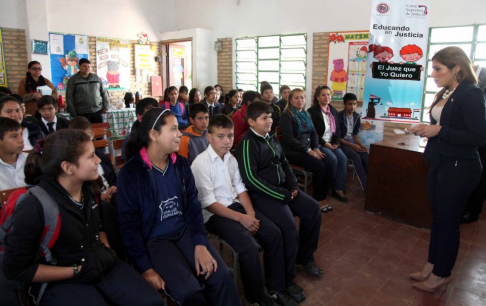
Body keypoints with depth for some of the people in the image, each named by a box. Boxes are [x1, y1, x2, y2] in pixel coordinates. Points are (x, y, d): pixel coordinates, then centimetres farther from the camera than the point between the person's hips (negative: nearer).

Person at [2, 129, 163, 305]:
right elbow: (15, 269, -13)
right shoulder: (33, 208, -21)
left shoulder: (88, 189, -1)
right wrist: (76, 271, -15)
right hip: (59, 282, -5)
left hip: (100, 265, 6)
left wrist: (106, 251, 0)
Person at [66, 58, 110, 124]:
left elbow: (104, 93, 14)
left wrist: (106, 107, 5)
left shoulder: (97, 78, 11)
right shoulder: (73, 80, 3)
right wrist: (73, 114, -4)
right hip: (82, 114, -3)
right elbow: (69, 98, 1)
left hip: (98, 112, 3)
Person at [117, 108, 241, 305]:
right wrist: (146, 268, -13)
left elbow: (193, 206, 4)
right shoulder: (131, 172, -11)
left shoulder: (181, 164, 4)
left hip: (185, 232, 4)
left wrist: (200, 244, -9)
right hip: (154, 240, -4)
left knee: (221, 277, -17)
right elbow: (129, 225, -9)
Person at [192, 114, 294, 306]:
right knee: (250, 247, -24)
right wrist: (241, 218, -21)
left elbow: (240, 189, 8)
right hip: (214, 214, -7)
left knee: (274, 234, -7)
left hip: (235, 205, 7)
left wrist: (250, 213, -9)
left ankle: (276, 288, 9)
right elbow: (208, 203, -17)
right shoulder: (201, 163, -15)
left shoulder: (231, 158, 7)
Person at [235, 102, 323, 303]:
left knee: (313, 209, 5)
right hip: (263, 193, -9)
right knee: (290, 228, -23)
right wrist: (282, 195, -20)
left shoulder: (271, 139, 11)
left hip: (284, 188, 9)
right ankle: (286, 280, -1)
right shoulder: (247, 143, -16)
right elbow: (250, 178, -23)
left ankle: (304, 257, 25)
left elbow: (285, 163, 20)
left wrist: (293, 186, 2)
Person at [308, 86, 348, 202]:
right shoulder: (312, 111, -8)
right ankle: (332, 186, -2)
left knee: (343, 158, -18)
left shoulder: (333, 110, 13)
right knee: (333, 159, -25)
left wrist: (336, 143, -3)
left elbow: (338, 129, 14)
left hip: (332, 143, 6)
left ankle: (339, 188, -11)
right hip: (318, 143, -6)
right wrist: (325, 143, -16)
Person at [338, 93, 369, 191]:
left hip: (352, 142, 6)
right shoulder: (339, 116, -13)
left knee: (366, 156, -20)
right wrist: (351, 145, -18)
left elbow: (355, 134, 14)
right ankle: (366, 186, -24)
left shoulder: (356, 116, 6)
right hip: (341, 143, -6)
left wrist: (361, 145, -4)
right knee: (356, 156, -28)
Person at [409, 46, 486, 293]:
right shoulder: (446, 93, 8)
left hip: (459, 168, -8)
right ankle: (431, 266, 30)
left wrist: (438, 131, -21)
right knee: (437, 217, 16)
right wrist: (427, 129, -1)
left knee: (448, 221, 5)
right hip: (439, 164, 8)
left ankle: (441, 274, 23)